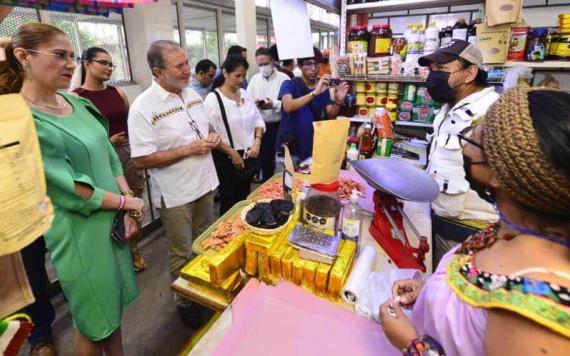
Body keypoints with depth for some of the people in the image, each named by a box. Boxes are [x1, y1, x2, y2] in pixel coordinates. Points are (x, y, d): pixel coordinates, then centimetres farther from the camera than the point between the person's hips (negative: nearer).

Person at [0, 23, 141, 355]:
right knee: (95, 321, 14)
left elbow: (110, 157, 5)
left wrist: (128, 209, -6)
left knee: (114, 306, 23)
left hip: (113, 221, 7)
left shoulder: (78, 104, 4)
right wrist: (126, 202, -11)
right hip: (80, 231, -6)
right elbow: (69, 190, -20)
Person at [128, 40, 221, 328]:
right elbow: (142, 160, -19)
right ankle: (184, 303, 35)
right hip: (176, 194, -6)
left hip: (205, 184, 7)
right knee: (182, 254, 11)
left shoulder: (192, 94, 4)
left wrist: (213, 138, -6)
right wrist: (190, 149, -22)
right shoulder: (143, 107, -18)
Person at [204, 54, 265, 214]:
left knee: (244, 199, 18)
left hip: (248, 156, 6)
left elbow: (258, 120, 12)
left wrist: (257, 142, -4)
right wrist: (232, 152, -16)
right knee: (229, 202, 9)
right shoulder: (213, 98, -12)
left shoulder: (245, 94, 7)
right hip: (227, 159, -5)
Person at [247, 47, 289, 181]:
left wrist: (274, 104, -25)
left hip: (280, 126, -3)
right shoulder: (254, 79, 10)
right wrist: (253, 103, -14)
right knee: (265, 158, 13)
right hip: (262, 125, 4)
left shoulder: (284, 78, -4)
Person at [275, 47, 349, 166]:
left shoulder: (323, 87, 6)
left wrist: (338, 102, -21)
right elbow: (288, 107, -26)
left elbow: (330, 115, 0)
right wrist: (315, 93, -35)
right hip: (289, 147, -3)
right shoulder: (289, 84, -6)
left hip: (313, 148, 4)